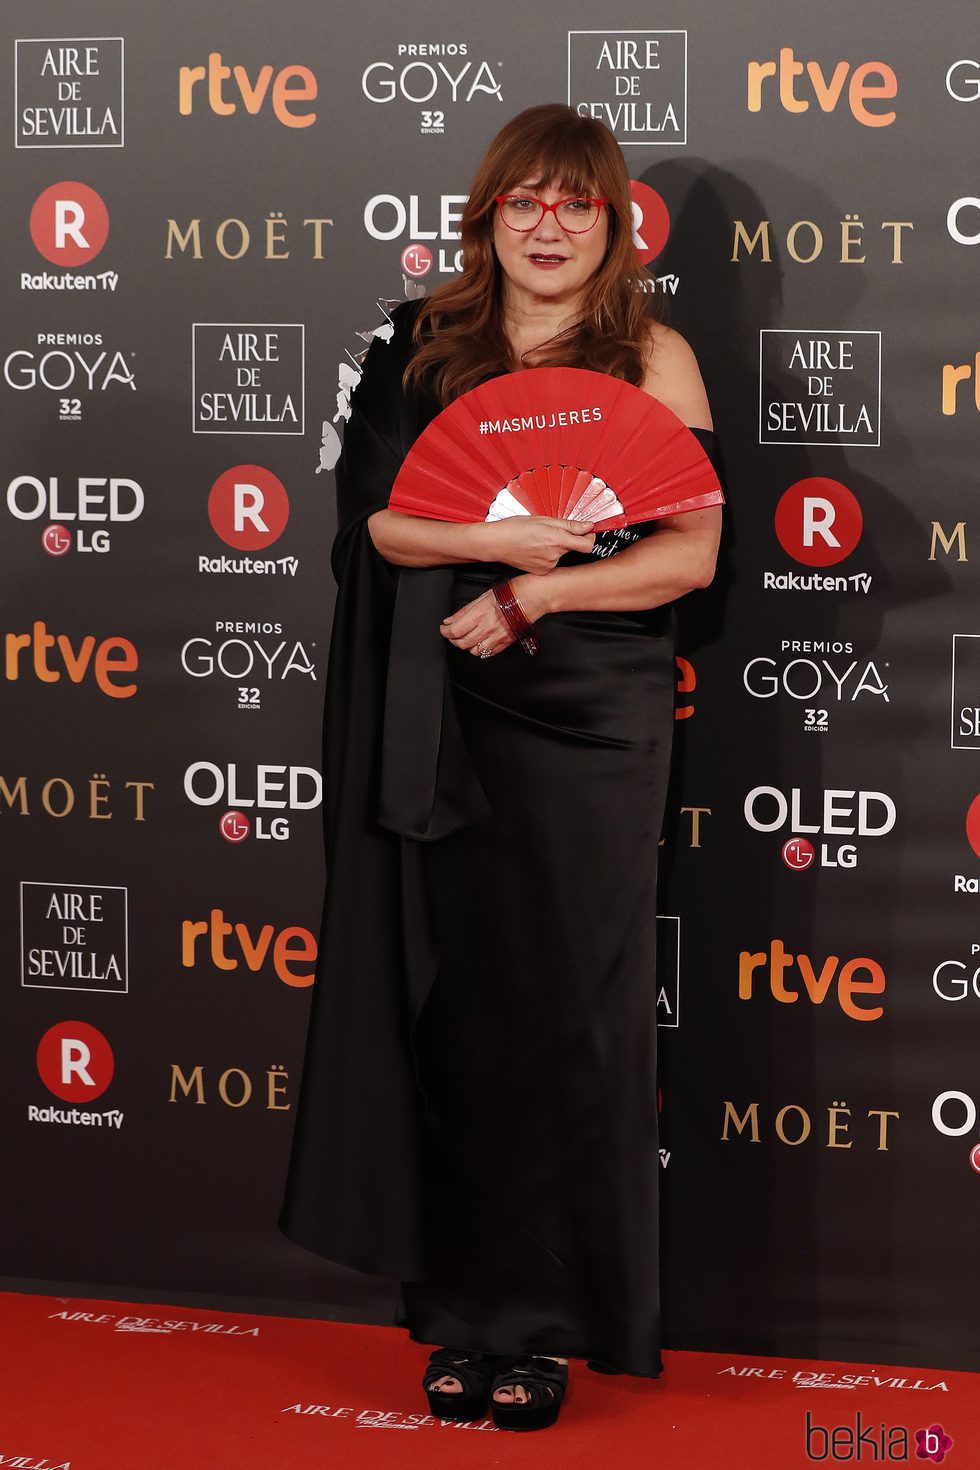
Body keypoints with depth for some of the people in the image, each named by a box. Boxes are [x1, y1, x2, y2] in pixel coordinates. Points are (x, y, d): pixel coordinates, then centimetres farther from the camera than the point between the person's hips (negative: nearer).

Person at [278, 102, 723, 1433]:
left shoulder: (654, 357, 2)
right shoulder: (429, 347, 9)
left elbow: (691, 552, -5)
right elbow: (378, 520, 2)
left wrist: (531, 593, -12)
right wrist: (498, 539, -15)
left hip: (594, 721, -2)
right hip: (455, 723, 2)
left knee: (571, 1012, 0)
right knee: (458, 1006, 3)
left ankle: (549, 1320, 10)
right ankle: (467, 1310, 12)